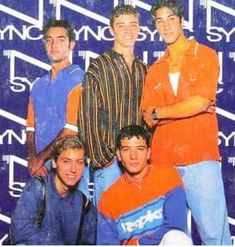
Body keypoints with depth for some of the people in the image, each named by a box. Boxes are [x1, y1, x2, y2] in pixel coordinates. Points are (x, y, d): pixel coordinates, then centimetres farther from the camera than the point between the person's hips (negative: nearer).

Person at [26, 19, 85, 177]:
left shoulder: (78, 78, -6)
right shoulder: (39, 85, 13)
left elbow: (71, 130, -13)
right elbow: (31, 129, 11)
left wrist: (40, 158, -8)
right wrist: (33, 158, -6)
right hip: (40, 166, 5)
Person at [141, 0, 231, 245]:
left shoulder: (205, 55, 5)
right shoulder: (155, 70, 16)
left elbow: (200, 102, -9)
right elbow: (148, 119, 5)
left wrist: (159, 112, 0)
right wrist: (190, 108, -5)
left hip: (200, 159, -4)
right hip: (162, 161, 4)